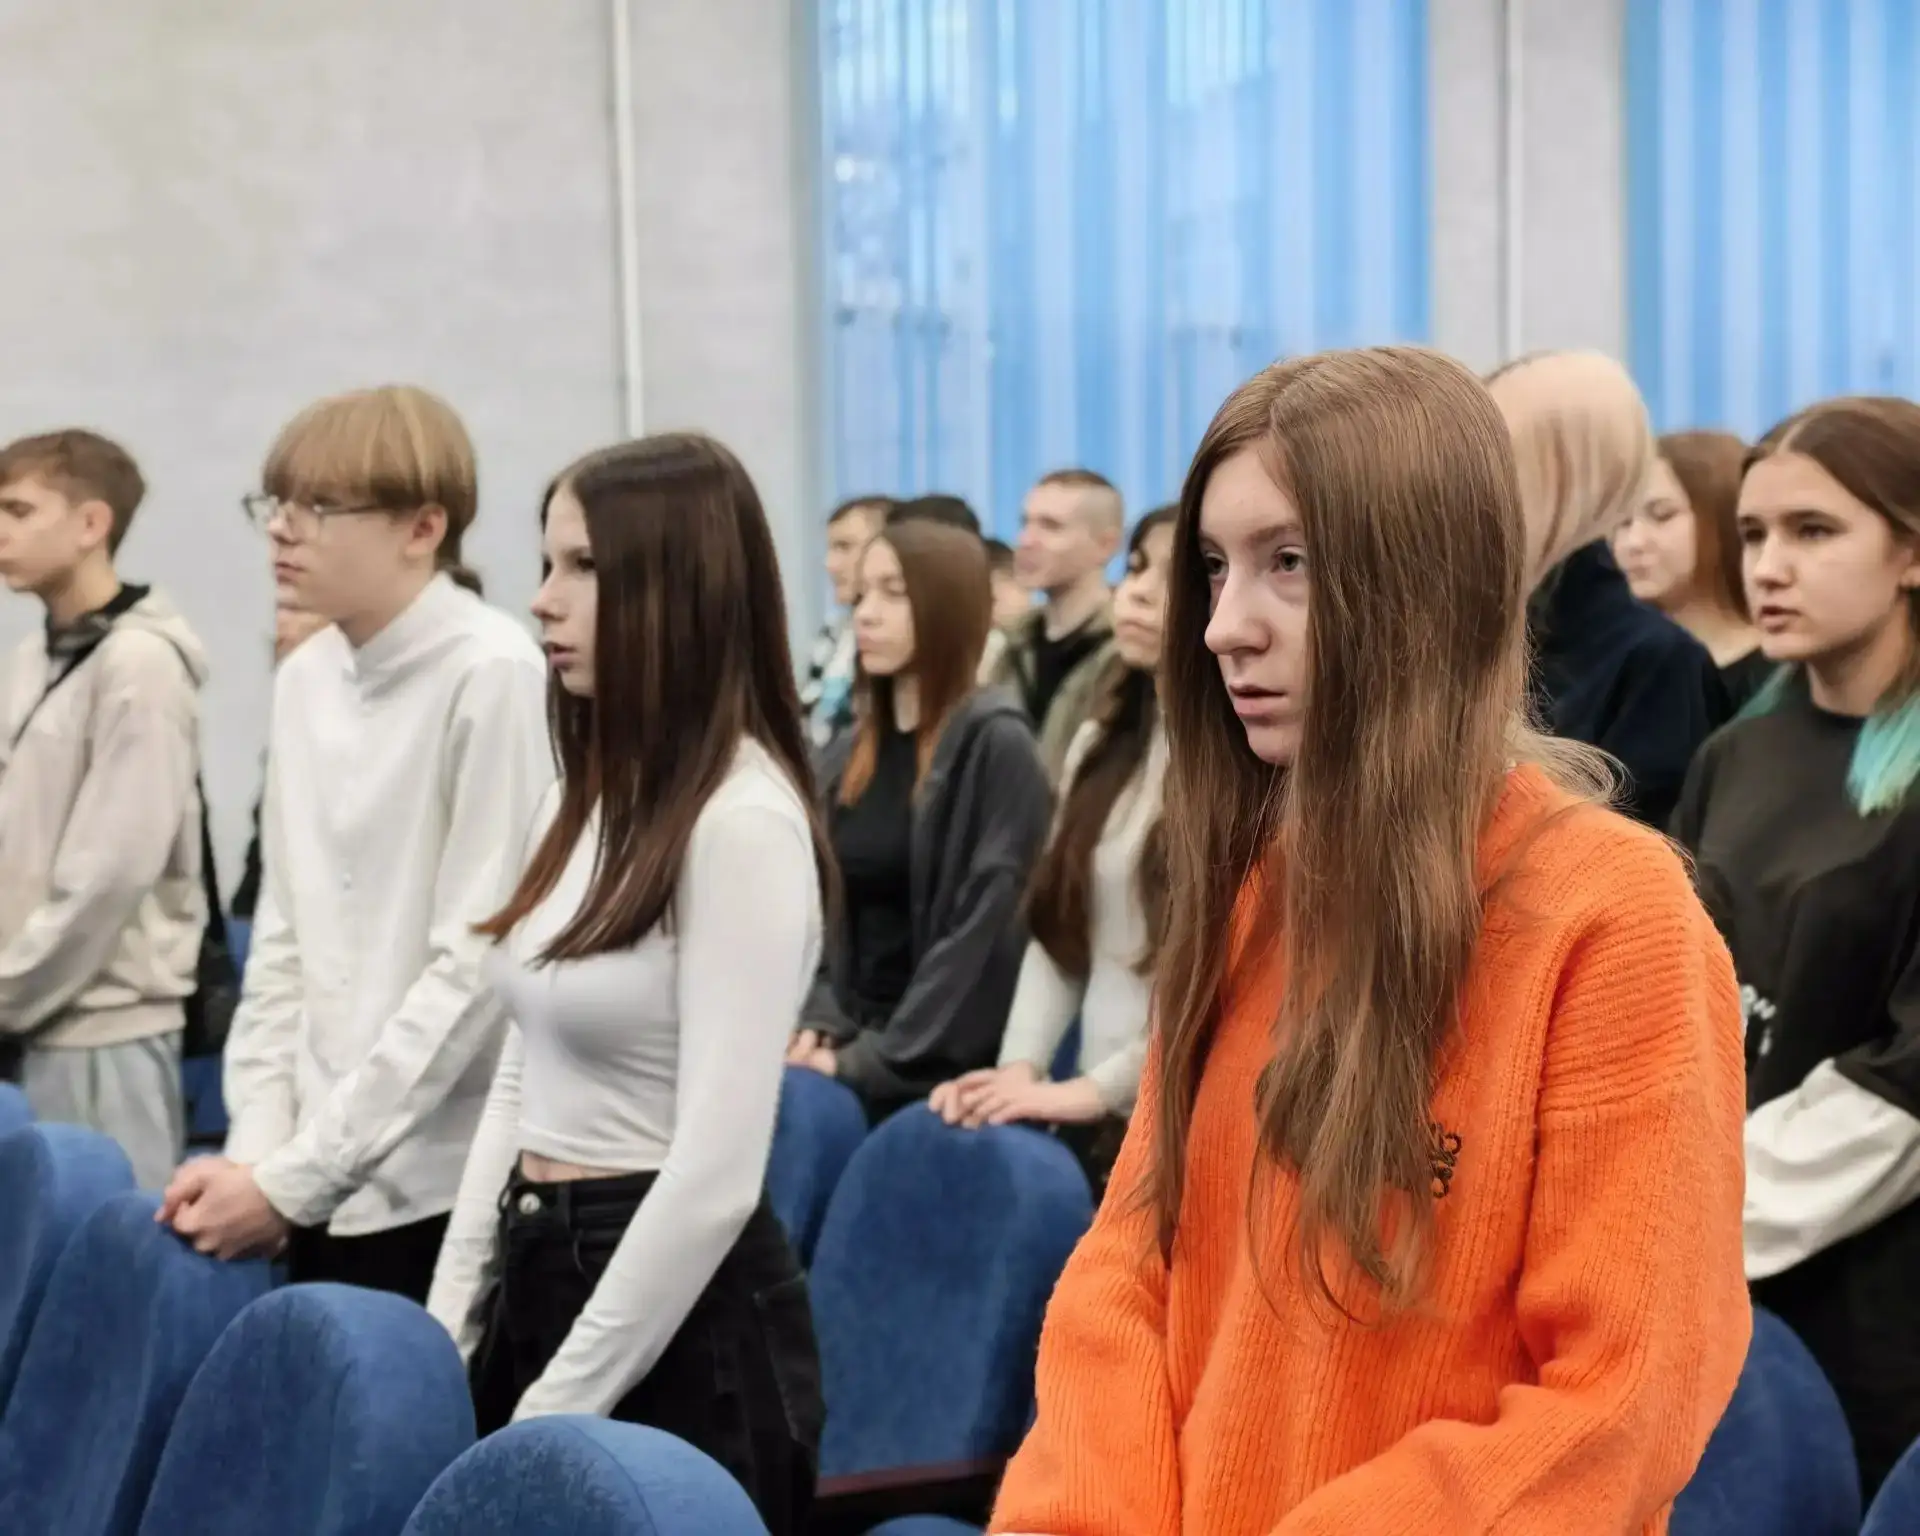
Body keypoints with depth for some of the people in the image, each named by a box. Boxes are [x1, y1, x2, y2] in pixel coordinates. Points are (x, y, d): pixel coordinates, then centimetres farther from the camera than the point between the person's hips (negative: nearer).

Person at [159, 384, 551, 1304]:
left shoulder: (494, 677, -14)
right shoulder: (303, 679, 8)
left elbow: (475, 963, -16)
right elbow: (282, 938, 12)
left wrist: (290, 1177, -15)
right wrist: (256, 1146, -1)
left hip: (451, 1188, -6)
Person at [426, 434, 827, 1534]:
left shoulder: (743, 819, -18)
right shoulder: (588, 795, 10)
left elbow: (717, 1174, -21)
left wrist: (553, 1409, -18)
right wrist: (449, 1326, 8)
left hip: (681, 1327, -8)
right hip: (541, 1272, 8)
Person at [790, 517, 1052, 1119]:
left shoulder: (996, 746, -9)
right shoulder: (851, 756, 13)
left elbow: (986, 928, -15)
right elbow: (829, 911, 14)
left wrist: (872, 1061, -15)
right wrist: (820, 1022, -3)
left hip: (941, 1073, -6)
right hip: (850, 1051, 6)